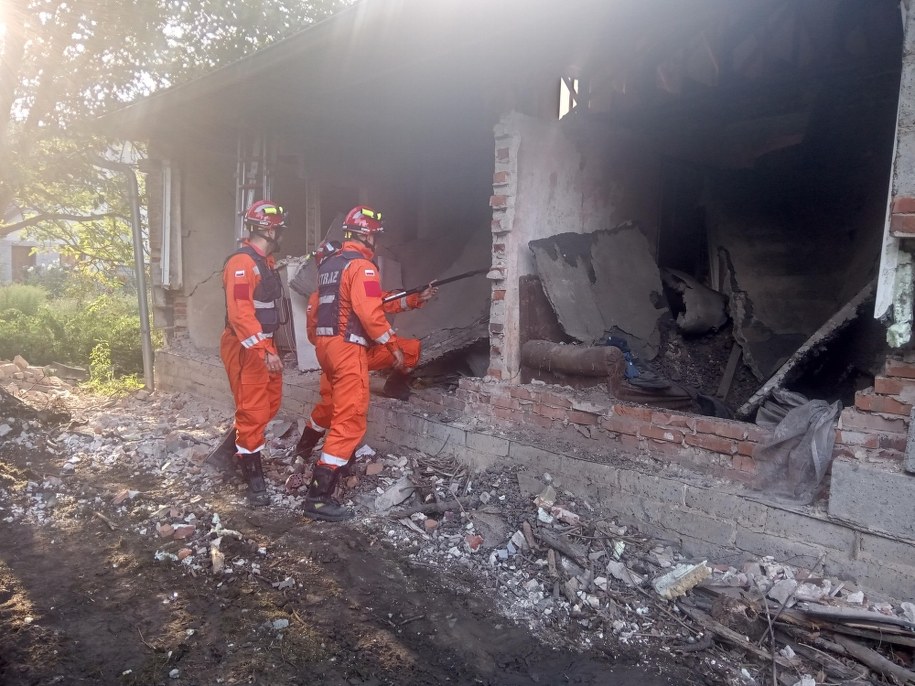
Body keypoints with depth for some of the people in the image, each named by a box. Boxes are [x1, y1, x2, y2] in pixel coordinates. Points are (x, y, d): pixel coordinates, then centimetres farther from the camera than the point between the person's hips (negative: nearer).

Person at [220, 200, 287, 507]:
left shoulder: (265, 261, 14)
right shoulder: (242, 262, -18)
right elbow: (240, 313, -26)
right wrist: (265, 351, -31)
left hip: (263, 343, 10)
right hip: (246, 347, -10)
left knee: (271, 403, 16)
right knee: (253, 411, -5)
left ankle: (237, 448, 33)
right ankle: (254, 477, 6)